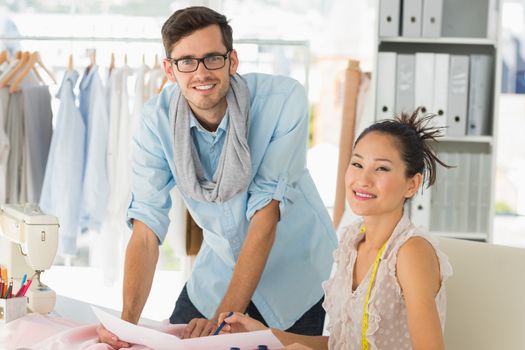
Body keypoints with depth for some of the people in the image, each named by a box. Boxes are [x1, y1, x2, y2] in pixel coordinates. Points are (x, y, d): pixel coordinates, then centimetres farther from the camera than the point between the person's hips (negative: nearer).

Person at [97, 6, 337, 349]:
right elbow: (147, 226, -20)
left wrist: (223, 317, -30)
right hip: (221, 263, 3)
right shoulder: (156, 120, -17)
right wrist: (127, 321, -35)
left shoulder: (284, 99, -27)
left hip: (295, 268, -2)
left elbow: (265, 214, -27)